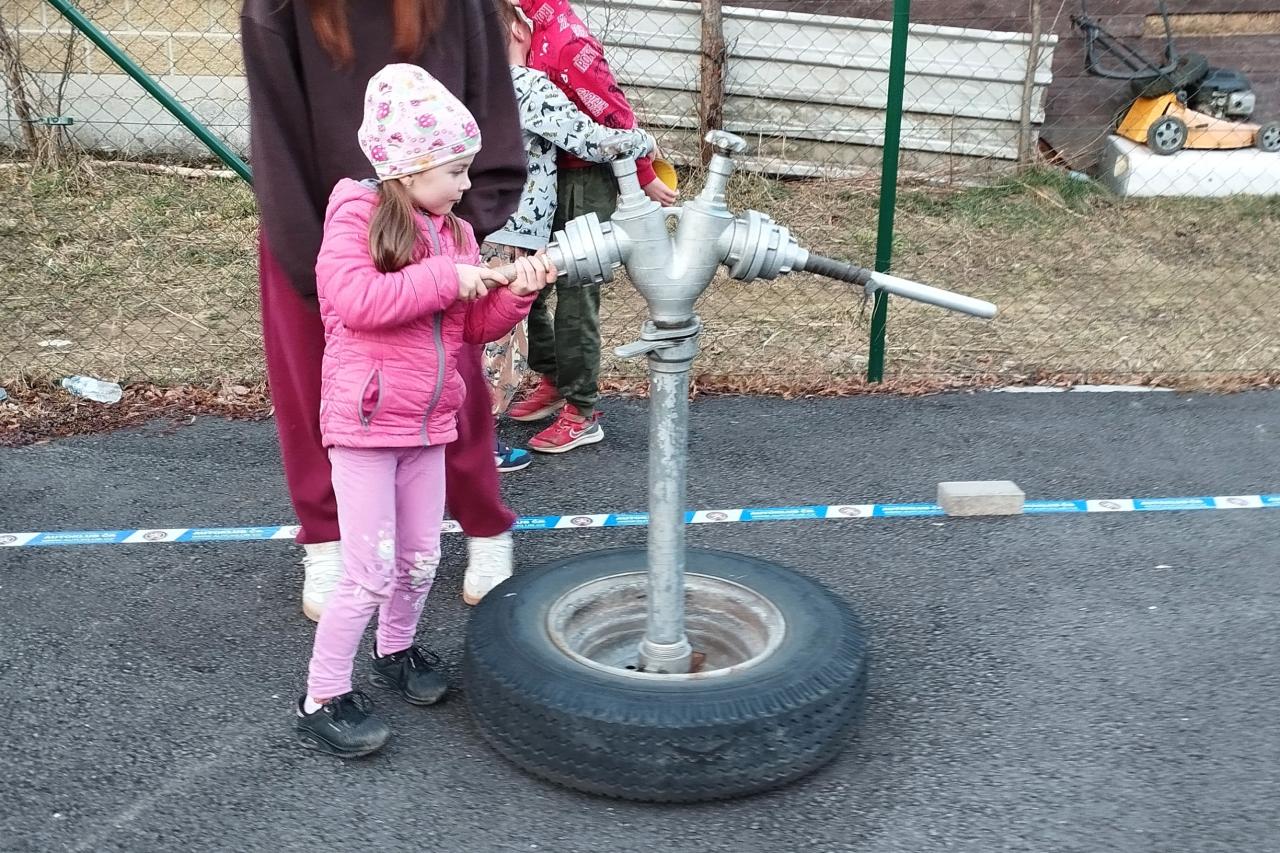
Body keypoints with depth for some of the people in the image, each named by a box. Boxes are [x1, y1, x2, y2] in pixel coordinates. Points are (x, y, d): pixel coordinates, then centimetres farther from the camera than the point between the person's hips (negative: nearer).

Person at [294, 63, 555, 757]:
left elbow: (476, 328, 12)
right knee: (370, 573, -5)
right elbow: (354, 300, -25)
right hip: (366, 420, -7)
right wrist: (445, 279, -23)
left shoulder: (455, 233, 10)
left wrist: (515, 293, -6)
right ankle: (322, 702, 10)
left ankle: (396, 650, 41)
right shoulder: (356, 215, -10)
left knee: (420, 561, 15)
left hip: (428, 425, 7)